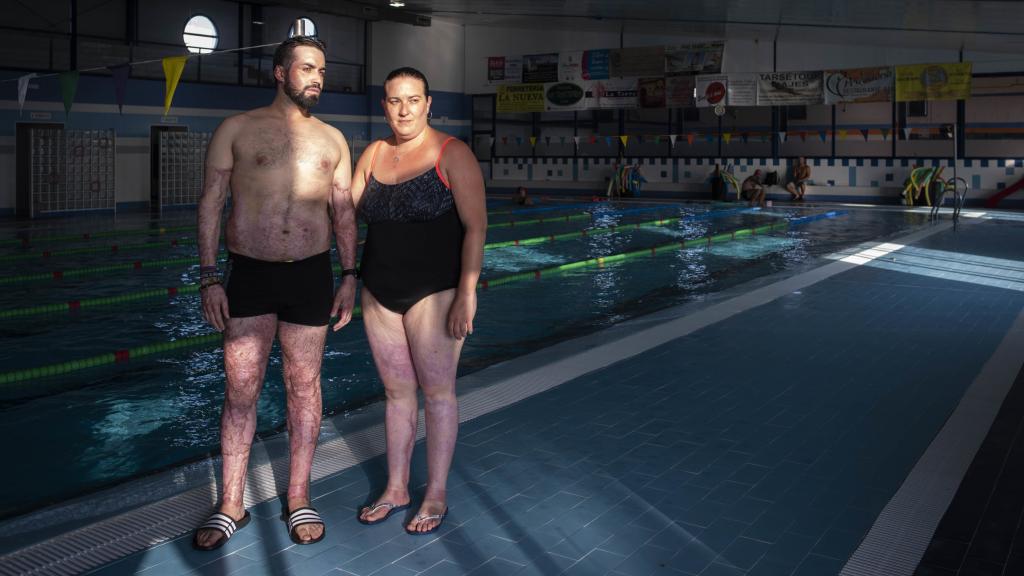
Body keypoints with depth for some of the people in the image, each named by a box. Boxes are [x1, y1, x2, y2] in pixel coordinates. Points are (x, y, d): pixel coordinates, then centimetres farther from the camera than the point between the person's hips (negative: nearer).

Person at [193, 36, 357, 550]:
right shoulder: (236, 130, 1)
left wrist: (349, 276, 5)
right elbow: (210, 204, 0)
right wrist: (209, 278, -6)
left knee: (304, 387, 8)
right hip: (249, 274, -1)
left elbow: (344, 211, 11)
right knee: (240, 391, 3)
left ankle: (299, 499, 22)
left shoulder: (332, 139, 9)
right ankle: (231, 507, 16)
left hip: (311, 275, 2)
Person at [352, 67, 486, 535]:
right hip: (380, 292, 5)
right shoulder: (372, 155, 9)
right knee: (396, 391, 12)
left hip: (433, 291, -5)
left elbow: (475, 226, -13)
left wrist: (466, 294, -18)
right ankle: (396, 489, 25)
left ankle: (436, 496, 15)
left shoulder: (452, 154, -8)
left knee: (437, 391, 3)